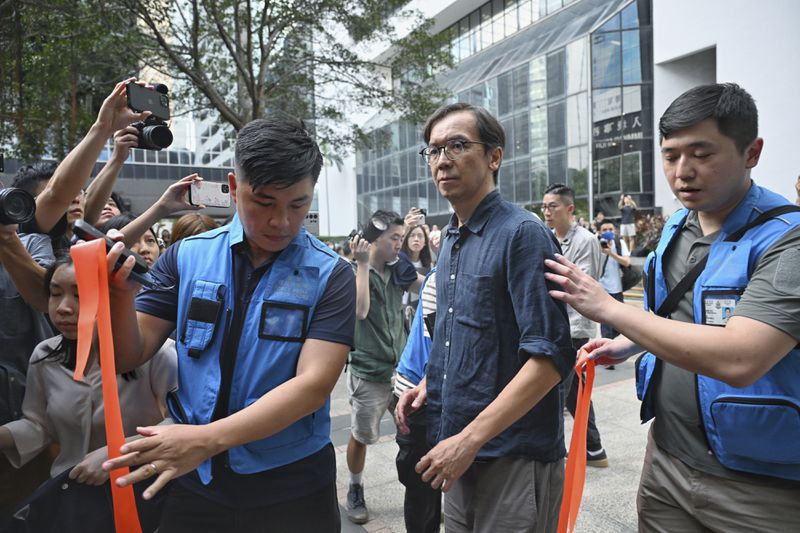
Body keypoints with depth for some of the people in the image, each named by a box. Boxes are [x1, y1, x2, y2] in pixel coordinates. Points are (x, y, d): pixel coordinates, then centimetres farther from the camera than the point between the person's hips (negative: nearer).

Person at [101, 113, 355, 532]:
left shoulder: (330, 276, -10)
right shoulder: (186, 257, -3)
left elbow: (313, 385, -19)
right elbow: (129, 357, -2)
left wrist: (208, 438, -27)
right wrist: (120, 292, -21)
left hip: (292, 489, -1)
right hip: (194, 483, 2)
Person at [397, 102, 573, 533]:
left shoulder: (523, 233, -15)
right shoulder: (450, 239, 9)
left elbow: (549, 358, -21)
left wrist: (471, 438, -22)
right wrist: (428, 383, 5)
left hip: (514, 458, -7)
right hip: (460, 449, 7)